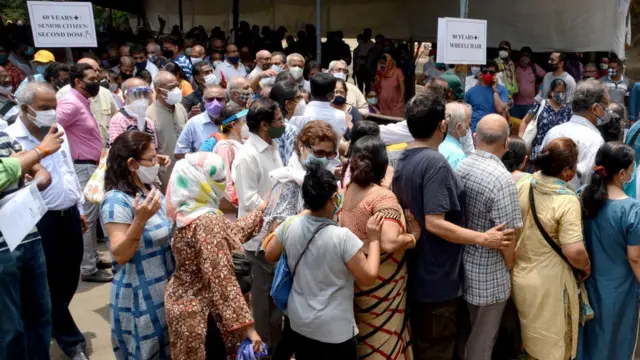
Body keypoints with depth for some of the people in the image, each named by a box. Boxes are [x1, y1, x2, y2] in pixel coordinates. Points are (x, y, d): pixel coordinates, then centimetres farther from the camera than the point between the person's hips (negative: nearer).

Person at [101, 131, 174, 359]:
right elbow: (120, 255, -25)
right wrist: (140, 219, -36)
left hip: (166, 290, 8)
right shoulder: (117, 200, -19)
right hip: (140, 297, -8)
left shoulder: (151, 191, 5)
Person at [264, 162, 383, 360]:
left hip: (298, 322, 5)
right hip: (334, 330, -5)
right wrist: (374, 239, -8)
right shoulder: (342, 237, -25)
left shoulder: (290, 225, -10)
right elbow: (368, 277, -16)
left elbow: (269, 255, 6)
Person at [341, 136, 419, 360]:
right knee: (383, 340, 12)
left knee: (363, 337, 25)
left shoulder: (348, 190, -1)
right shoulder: (383, 197, -23)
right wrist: (413, 237, -14)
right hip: (379, 283, -7)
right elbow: (389, 244, -33)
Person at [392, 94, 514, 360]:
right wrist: (483, 239, -23)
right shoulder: (435, 162, -23)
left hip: (415, 271, 9)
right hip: (438, 276, -9)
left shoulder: (404, 159, 5)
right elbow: (434, 223, -28)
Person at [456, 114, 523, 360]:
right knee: (482, 340, 14)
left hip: (462, 263, 7)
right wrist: (510, 266, -2)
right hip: (488, 274, -7)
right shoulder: (502, 179, -24)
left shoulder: (461, 166, -3)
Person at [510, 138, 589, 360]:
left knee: (526, 339, 28)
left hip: (517, 274, 6)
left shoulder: (522, 184, -6)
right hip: (547, 283, -6)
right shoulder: (567, 201, -23)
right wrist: (586, 266, -5)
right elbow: (574, 252, -26)